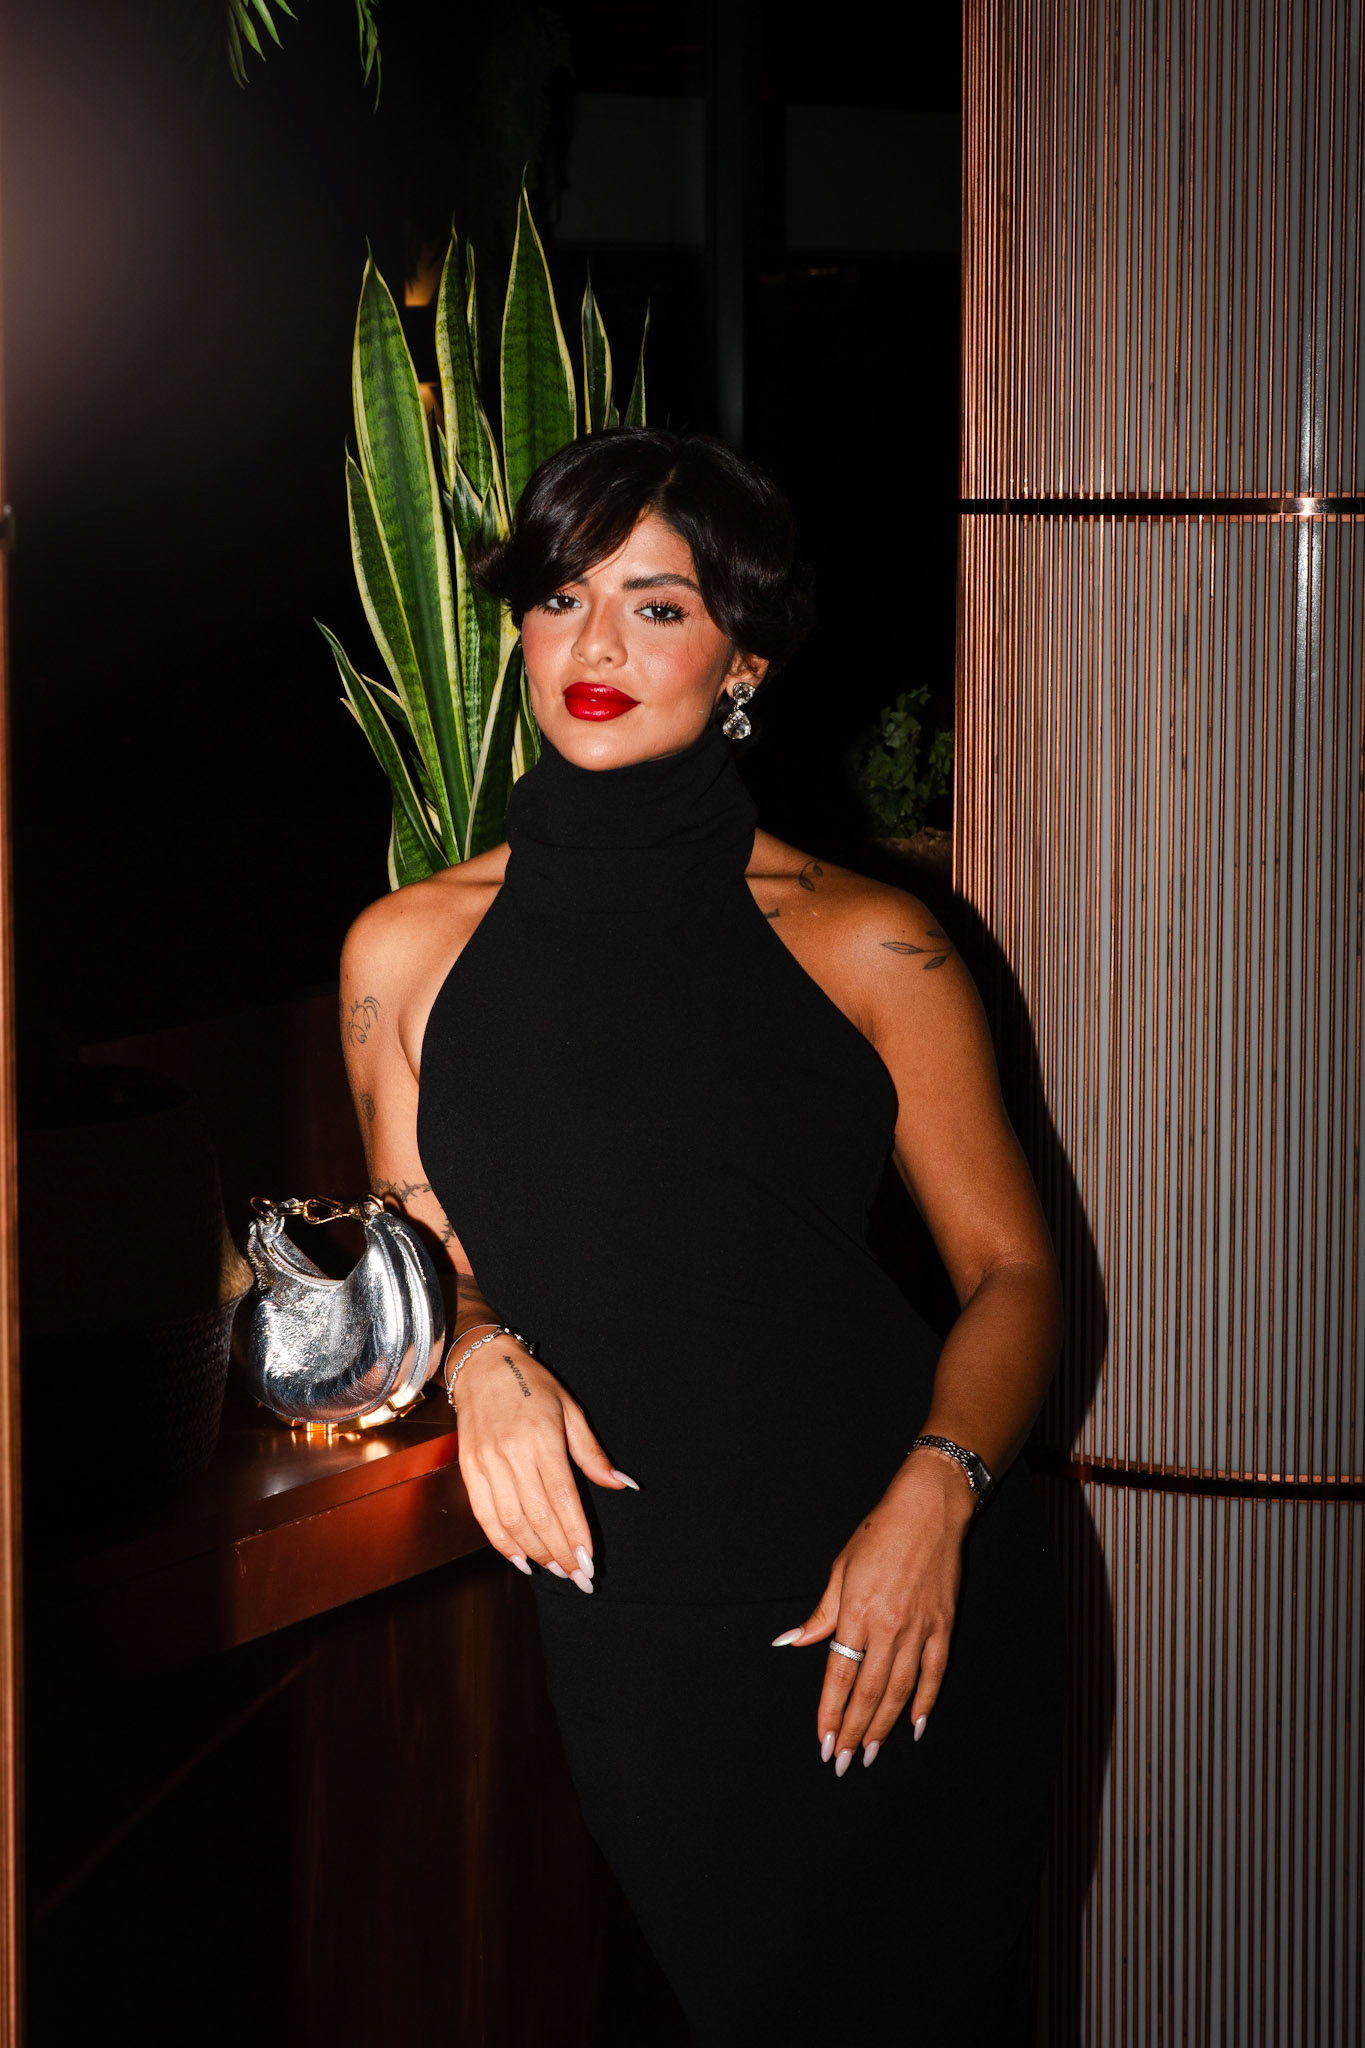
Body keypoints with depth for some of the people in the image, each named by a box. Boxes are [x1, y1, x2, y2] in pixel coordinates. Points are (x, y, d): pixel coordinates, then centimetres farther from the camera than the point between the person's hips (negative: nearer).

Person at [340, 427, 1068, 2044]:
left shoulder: (863, 943, 0)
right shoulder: (409, 950, 7)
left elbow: (1011, 1268, 2)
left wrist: (935, 1494, -15)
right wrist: (480, 1348, -6)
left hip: (907, 1592, -1)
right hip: (627, 1611, 1)